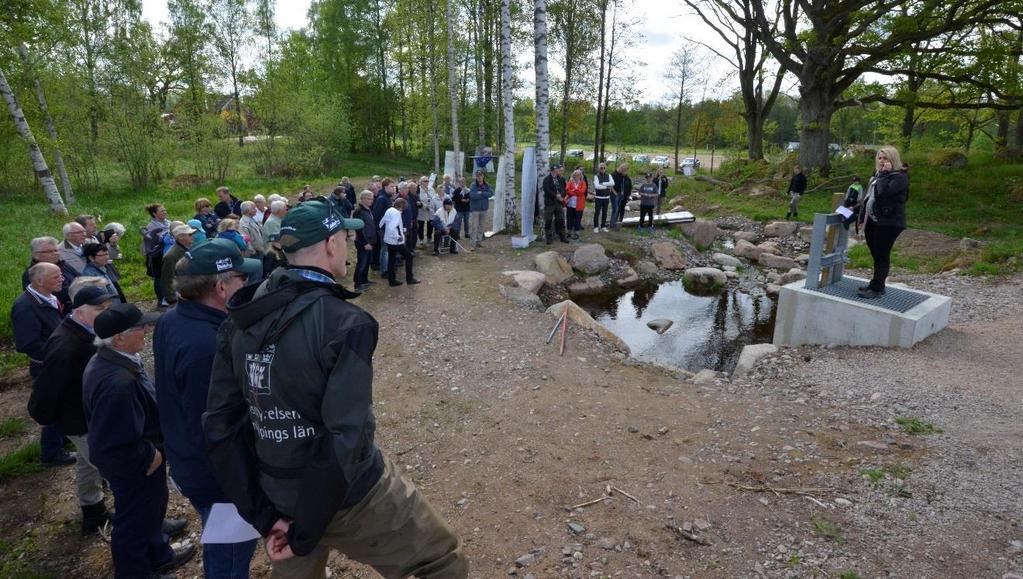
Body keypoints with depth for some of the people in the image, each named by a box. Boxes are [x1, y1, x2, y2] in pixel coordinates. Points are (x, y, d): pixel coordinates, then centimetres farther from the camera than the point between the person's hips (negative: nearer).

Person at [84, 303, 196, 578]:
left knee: (151, 509, 30)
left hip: (140, 458, 10)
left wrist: (151, 450, 10)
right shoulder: (117, 383, -39)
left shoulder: (109, 359, -6)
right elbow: (112, 446, -35)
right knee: (135, 522, 15)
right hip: (134, 468, -10)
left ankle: (159, 556, 53)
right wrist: (148, 456, -20)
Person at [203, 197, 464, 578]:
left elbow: (219, 424, -3)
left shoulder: (240, 320, -3)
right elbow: (344, 441, -27)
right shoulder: (345, 323, -23)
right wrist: (305, 534, -15)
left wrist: (262, 514, -1)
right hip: (350, 496, -6)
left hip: (279, 498, 6)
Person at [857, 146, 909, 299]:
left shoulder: (900, 177, -9)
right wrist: (863, 216, 19)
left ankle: (877, 289, -3)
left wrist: (884, 174, -15)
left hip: (888, 223, -8)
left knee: (882, 256, -6)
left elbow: (883, 192, -26)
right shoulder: (878, 174, 17)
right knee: (876, 255, 12)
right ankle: (876, 284, 20)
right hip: (872, 221, 8)